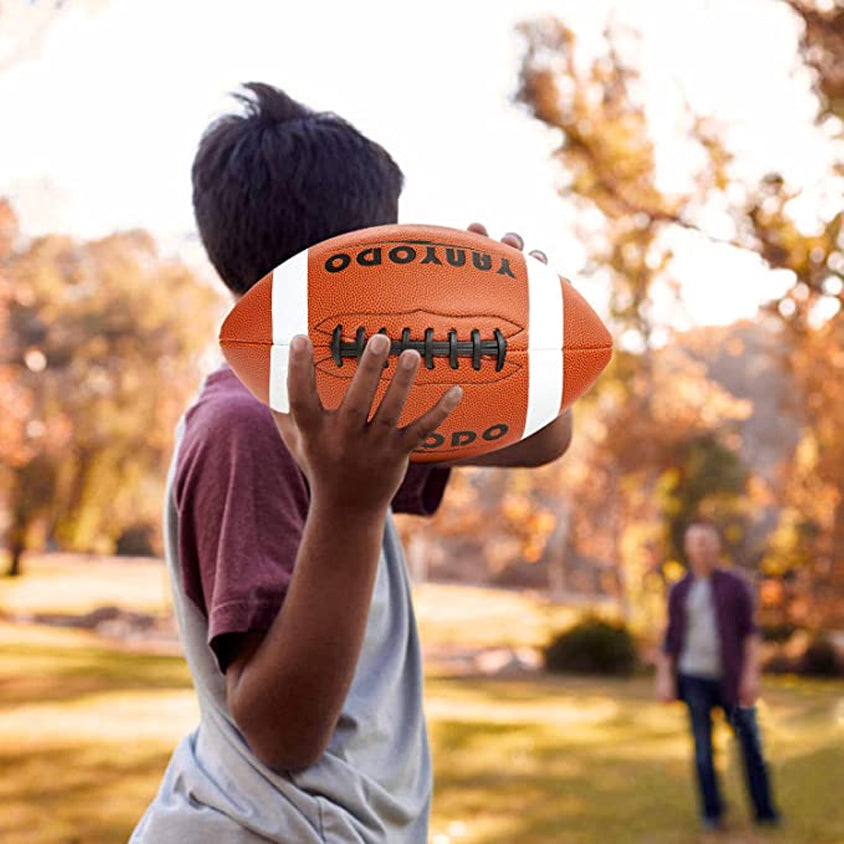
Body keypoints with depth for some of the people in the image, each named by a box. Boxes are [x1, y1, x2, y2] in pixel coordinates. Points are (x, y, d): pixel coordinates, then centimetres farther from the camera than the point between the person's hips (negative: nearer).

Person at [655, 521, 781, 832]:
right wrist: (664, 679, -3)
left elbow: (750, 631, -3)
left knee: (750, 741, 0)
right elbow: (671, 638, 6)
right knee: (703, 747, 2)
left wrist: (752, 673, -13)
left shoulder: (736, 584, 1)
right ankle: (712, 814, 11)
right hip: (694, 676, 1)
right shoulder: (679, 590, 6)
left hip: (731, 677, -1)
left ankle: (765, 812, 13)